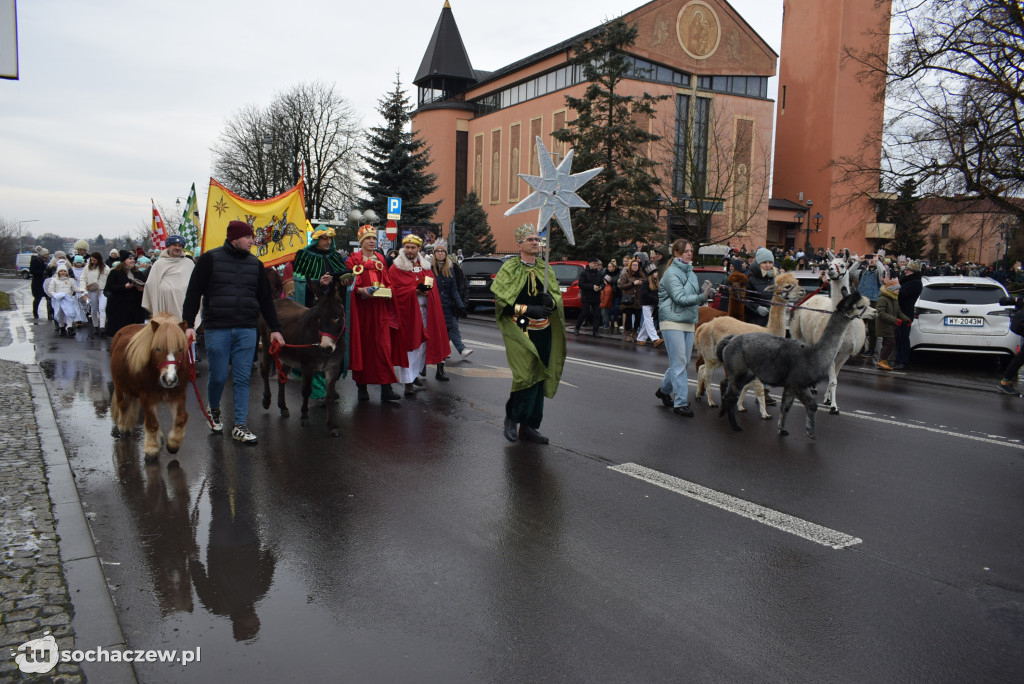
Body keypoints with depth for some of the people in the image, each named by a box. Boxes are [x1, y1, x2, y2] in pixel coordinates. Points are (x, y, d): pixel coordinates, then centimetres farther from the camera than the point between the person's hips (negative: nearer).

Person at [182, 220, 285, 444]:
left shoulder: (255, 263, 11)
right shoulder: (210, 259, 0)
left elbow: (265, 298, 16)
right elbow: (193, 293, 0)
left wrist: (274, 328, 13)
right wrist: (188, 324, -8)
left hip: (247, 330, 3)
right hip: (217, 329, -3)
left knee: (242, 379, 2)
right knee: (218, 377, 2)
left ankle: (240, 426, 8)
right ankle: (214, 410, 32)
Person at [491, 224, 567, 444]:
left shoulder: (545, 269, 11)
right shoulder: (510, 268, -3)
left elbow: (558, 295, 14)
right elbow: (502, 302, -9)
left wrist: (551, 301, -9)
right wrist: (528, 309, -19)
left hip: (544, 333, 5)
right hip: (520, 331, -5)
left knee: (539, 379, 7)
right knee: (526, 376, -14)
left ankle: (529, 426, 18)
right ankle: (512, 418, 10)